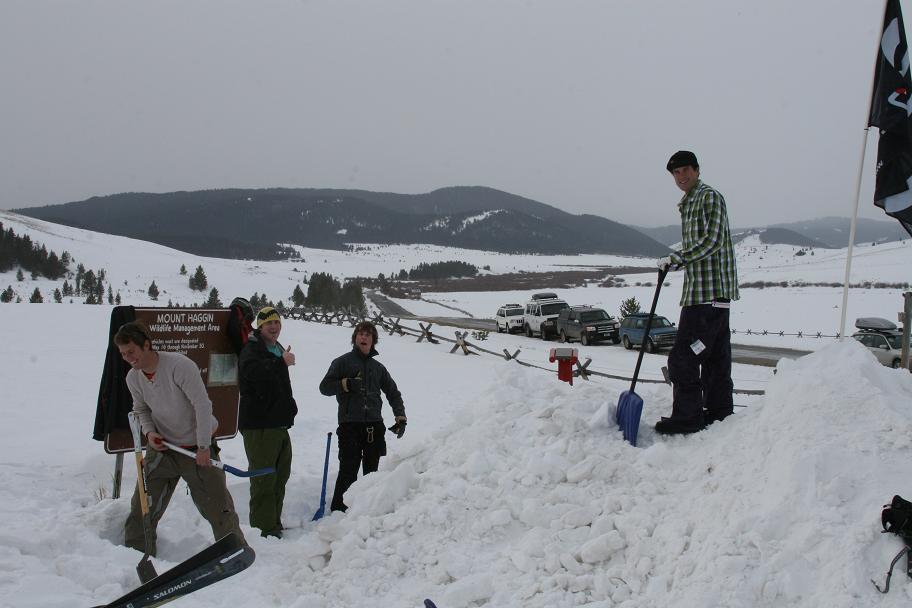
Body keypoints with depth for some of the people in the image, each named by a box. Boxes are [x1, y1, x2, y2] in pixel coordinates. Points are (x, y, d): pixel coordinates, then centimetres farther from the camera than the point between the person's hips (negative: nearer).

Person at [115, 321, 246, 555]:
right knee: (142, 507, 4)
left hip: (197, 447, -5)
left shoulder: (179, 365, -24)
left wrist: (203, 447, -19)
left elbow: (202, 406, -22)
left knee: (219, 508, -1)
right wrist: (149, 432, -7)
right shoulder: (133, 378, -3)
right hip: (161, 448, 5)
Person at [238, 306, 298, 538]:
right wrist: (281, 362, -31)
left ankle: (274, 524, 25)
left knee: (280, 476, 14)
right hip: (259, 425, -9)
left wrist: (290, 406, 23)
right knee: (264, 478, -10)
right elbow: (253, 371, -34)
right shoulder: (252, 349, -10)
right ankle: (263, 528, -5)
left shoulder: (278, 350, 20)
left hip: (280, 423, 10)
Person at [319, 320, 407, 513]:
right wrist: (346, 384, -15)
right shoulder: (343, 362, 6)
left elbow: (393, 393, 21)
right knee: (348, 471, -8)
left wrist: (400, 417, 10)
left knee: (371, 471, 9)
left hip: (374, 426, 4)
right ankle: (338, 510, 0)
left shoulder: (378, 367, 18)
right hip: (350, 426, -4)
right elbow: (325, 387, 0)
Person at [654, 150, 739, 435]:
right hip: (717, 294, 10)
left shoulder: (709, 197, -7)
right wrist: (674, 262, 13)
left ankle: (688, 417, -5)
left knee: (683, 358, -9)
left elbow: (712, 241, -17)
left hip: (708, 292, -10)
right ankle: (719, 411, 19)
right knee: (715, 356, 13)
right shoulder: (688, 205, 22)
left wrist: (677, 258, -15)